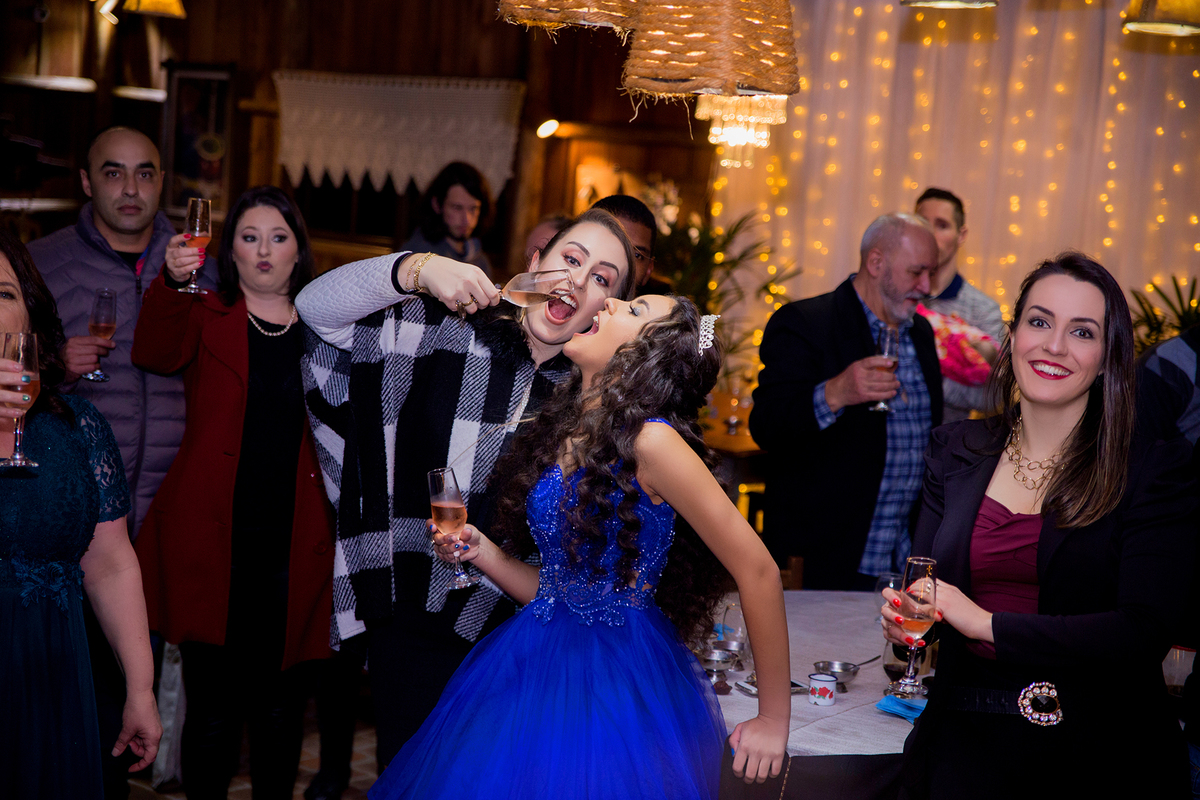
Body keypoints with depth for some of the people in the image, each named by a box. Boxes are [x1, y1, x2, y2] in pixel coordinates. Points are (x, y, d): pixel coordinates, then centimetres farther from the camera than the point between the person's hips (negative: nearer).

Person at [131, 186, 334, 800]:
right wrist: (171, 282, -33)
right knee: (212, 707, 1)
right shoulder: (206, 315, 6)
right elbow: (156, 355, -16)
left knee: (281, 706, 11)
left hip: (293, 547, 2)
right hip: (212, 540, -2)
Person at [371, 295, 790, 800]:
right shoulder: (560, 436, 9)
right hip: (541, 670, 7)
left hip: (622, 685, -7)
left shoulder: (649, 440, -15)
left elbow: (758, 570, -15)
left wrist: (773, 722, -11)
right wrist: (483, 553, -5)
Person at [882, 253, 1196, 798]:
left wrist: (989, 624, -18)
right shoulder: (956, 451, 5)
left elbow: (1146, 631, -17)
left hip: (1098, 756, -3)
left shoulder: (1154, 467, -8)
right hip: (964, 746, 3)